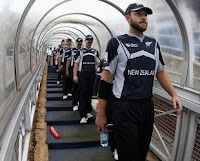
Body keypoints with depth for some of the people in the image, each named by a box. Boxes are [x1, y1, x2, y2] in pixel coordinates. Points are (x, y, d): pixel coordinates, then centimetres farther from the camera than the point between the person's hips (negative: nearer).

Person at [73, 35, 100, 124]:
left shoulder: (95, 51, 12)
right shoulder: (80, 51, 2)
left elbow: (98, 63, 14)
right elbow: (76, 64, 1)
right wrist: (75, 75, -6)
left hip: (92, 74, 4)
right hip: (82, 75, -3)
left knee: (90, 94, 11)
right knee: (83, 94, -7)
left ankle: (88, 111, 26)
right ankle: (83, 116, -7)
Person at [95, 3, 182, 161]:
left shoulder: (153, 43, 11)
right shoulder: (117, 43, -4)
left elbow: (161, 72, 19)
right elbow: (106, 78, -5)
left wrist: (174, 94, 5)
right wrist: (101, 114, -6)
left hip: (148, 107, 5)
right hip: (124, 108, -5)